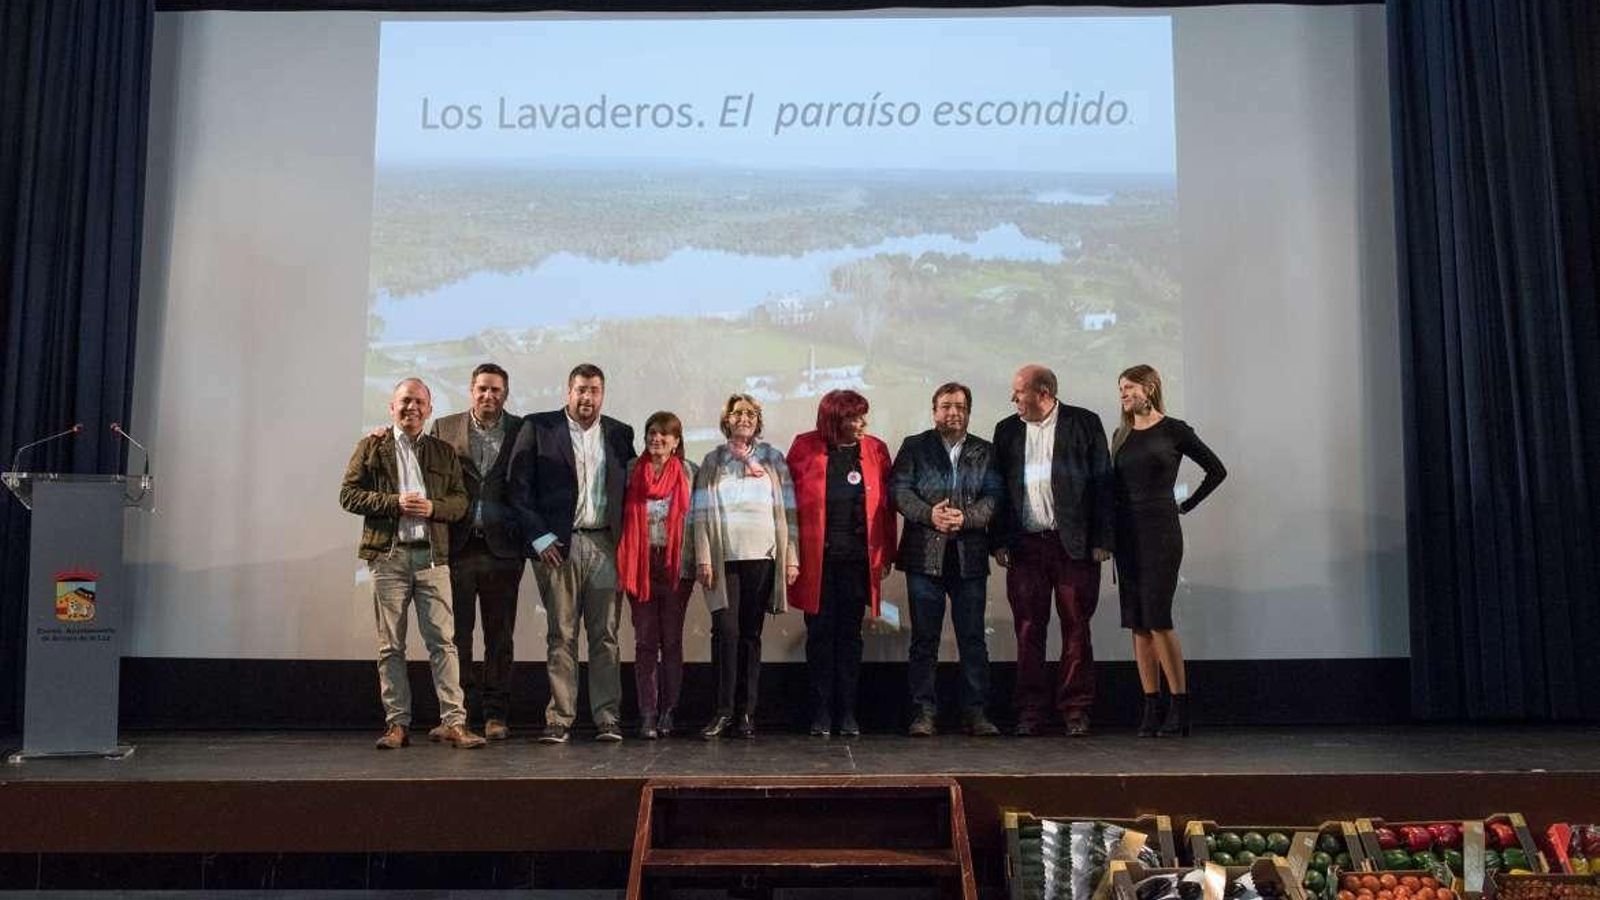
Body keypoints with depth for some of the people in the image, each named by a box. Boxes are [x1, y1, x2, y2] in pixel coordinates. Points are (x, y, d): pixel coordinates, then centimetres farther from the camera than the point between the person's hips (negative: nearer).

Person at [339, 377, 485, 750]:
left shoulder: (444, 452, 14)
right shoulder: (371, 446, 9)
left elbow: (461, 500, 11)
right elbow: (348, 494, 2)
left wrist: (432, 507, -9)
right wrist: (395, 503, -11)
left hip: (432, 556, 1)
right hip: (387, 555, -1)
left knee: (443, 642, -4)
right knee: (390, 646, 4)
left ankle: (453, 721, -4)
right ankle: (397, 723, 10)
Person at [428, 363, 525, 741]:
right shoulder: (444, 429, 8)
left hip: (502, 548, 0)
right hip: (458, 546, 0)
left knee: (500, 635, 5)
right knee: (456, 633, 4)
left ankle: (495, 713, 13)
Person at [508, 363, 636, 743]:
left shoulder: (620, 434, 13)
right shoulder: (537, 428, 4)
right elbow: (519, 487, 0)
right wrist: (539, 537, -8)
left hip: (605, 545, 2)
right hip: (557, 544, -2)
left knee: (605, 635, 3)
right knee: (561, 636, 1)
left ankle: (607, 718, 8)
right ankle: (559, 720, 7)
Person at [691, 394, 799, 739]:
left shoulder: (773, 459, 11)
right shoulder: (713, 462, 11)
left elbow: (787, 510, 7)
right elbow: (701, 514, 5)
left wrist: (792, 557, 0)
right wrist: (703, 559, -5)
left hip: (762, 558, 0)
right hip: (724, 559, 0)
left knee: (751, 634, 3)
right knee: (726, 631, -10)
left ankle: (748, 712, 9)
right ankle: (724, 710, -2)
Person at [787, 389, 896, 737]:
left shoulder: (875, 450, 5)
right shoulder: (804, 447, -1)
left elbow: (885, 503, 6)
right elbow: (789, 498, 0)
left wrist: (887, 552, 3)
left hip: (858, 556, 2)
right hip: (816, 555, -1)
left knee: (850, 634, 7)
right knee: (819, 633, 4)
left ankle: (847, 712, 15)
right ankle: (821, 712, 13)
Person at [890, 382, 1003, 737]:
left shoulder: (985, 452, 12)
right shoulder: (914, 447, 9)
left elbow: (993, 496, 3)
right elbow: (899, 490, 0)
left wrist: (965, 517, -13)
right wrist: (930, 514, -14)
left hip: (970, 556, 1)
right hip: (924, 554, -1)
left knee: (972, 637, 3)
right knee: (924, 637, 3)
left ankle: (975, 711, 10)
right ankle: (924, 711, 9)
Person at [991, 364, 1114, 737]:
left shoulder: (1084, 423, 2)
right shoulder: (1007, 430, 12)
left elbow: (1102, 482, 0)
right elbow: (998, 488, 11)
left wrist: (1101, 540, -6)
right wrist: (999, 542, 3)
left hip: (1074, 545, -2)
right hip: (1025, 546, 3)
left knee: (1076, 628, 3)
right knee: (1028, 631, 4)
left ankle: (1075, 711, 12)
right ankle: (1030, 713, 11)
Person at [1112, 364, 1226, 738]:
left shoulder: (1173, 430, -2)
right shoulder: (1121, 435, 13)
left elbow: (1217, 470, 5)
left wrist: (1186, 505, 3)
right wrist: (1110, 534, 7)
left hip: (1160, 531, -5)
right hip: (1127, 534, 6)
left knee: (1158, 620, -10)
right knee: (1137, 625, 3)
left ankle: (1180, 706, -1)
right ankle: (1151, 708, 8)